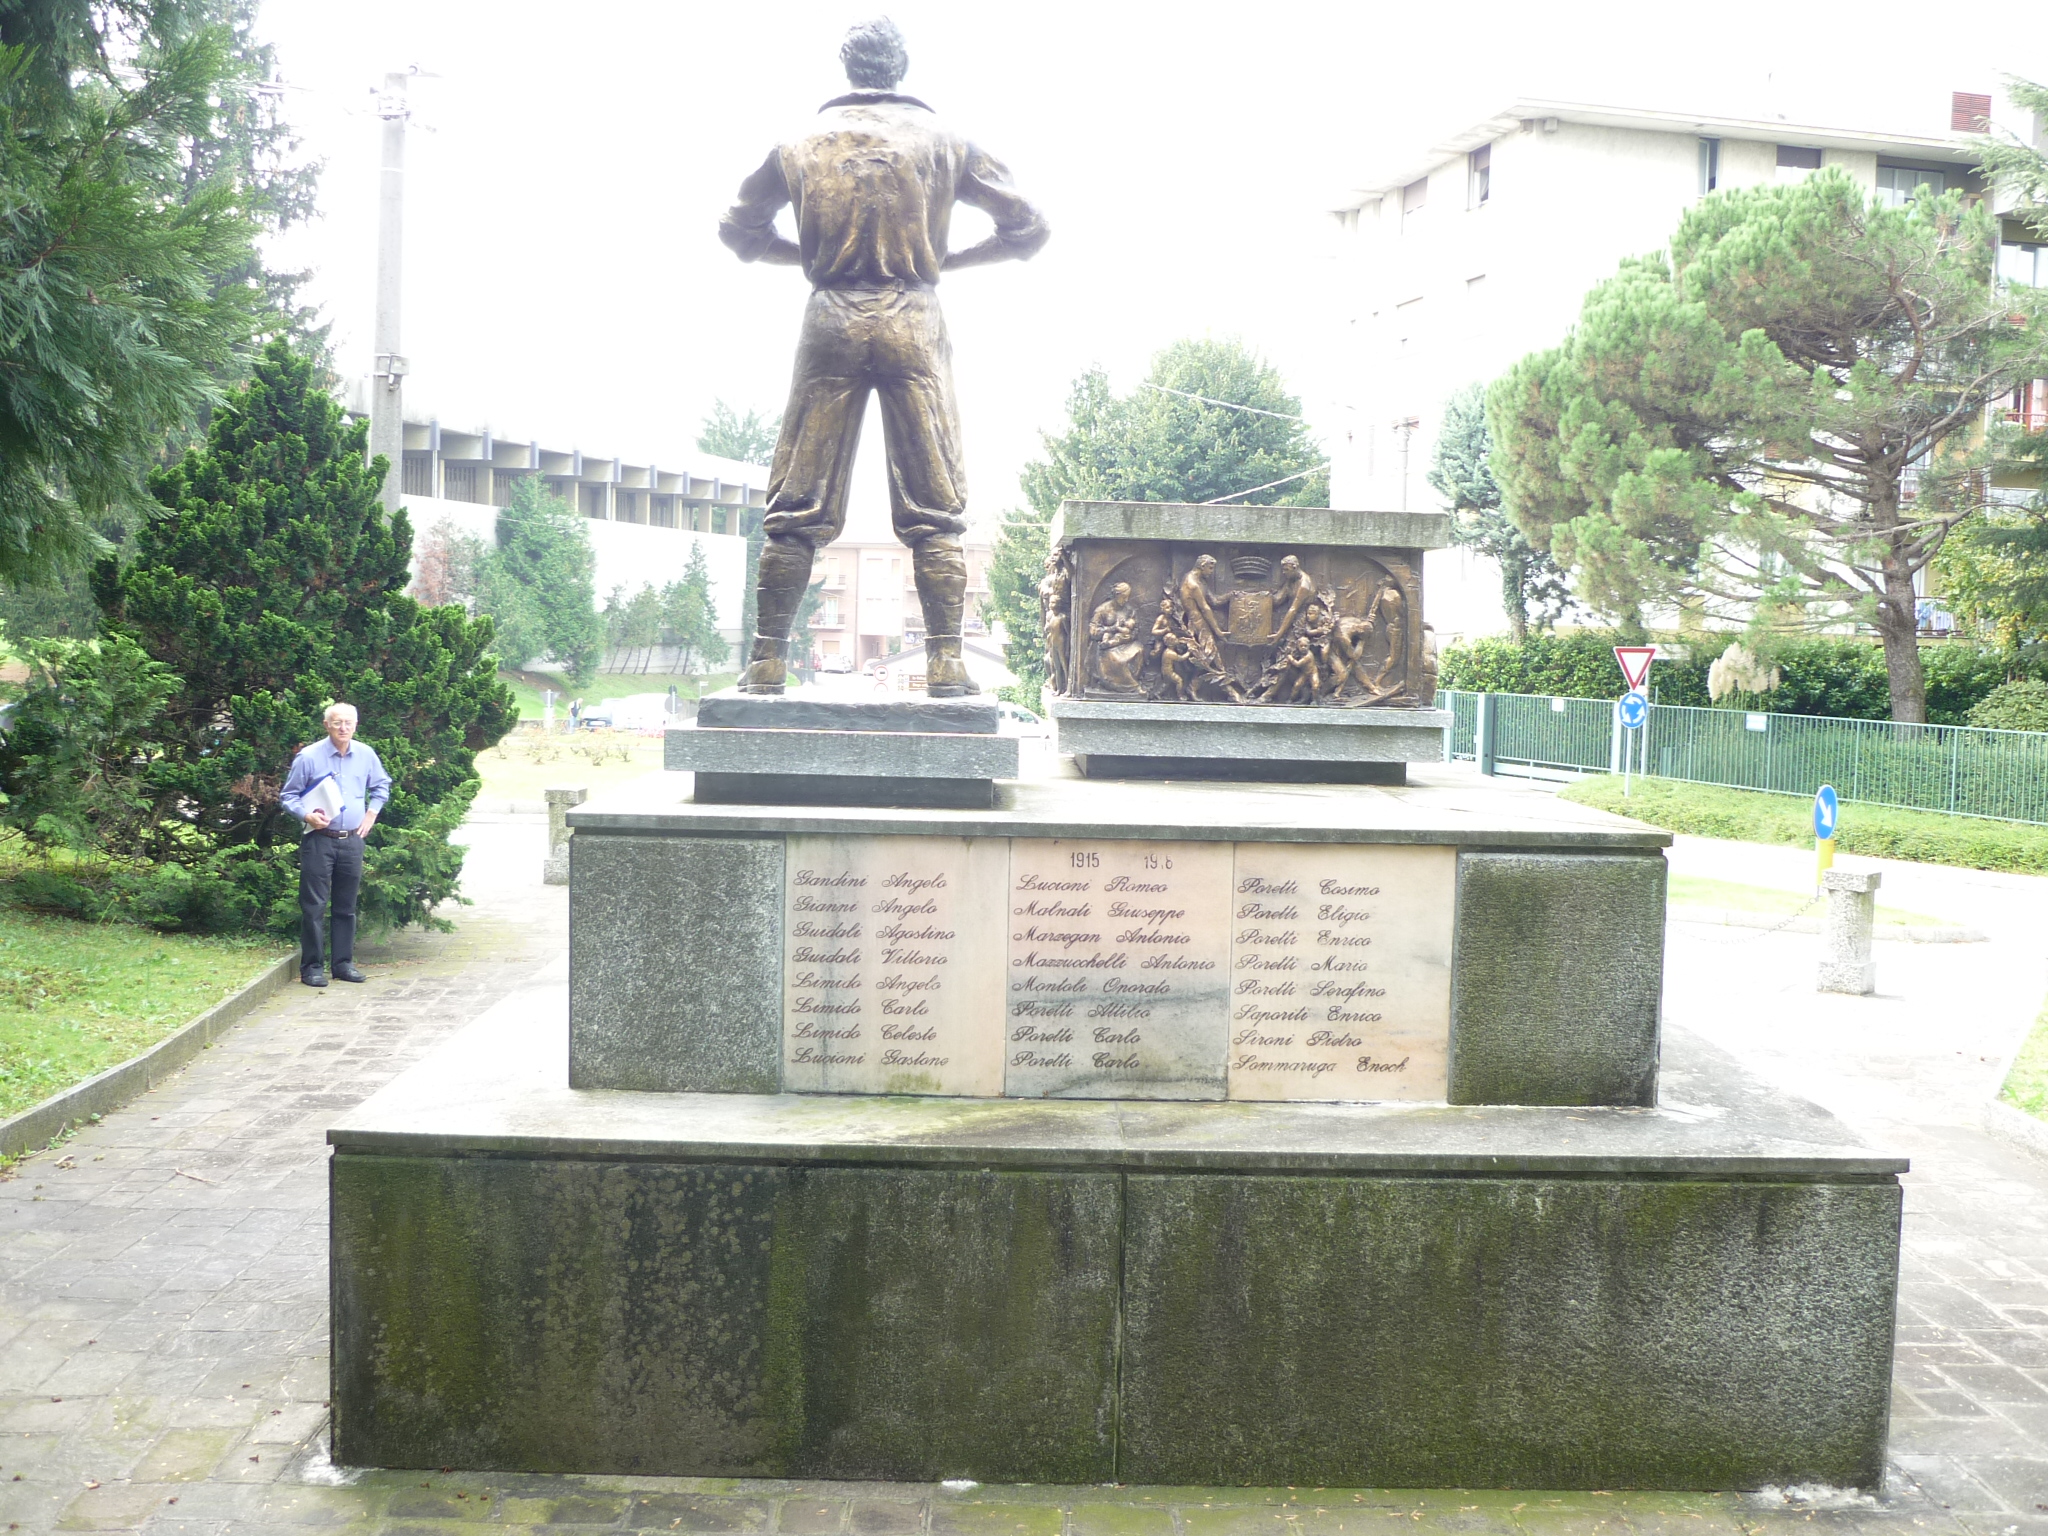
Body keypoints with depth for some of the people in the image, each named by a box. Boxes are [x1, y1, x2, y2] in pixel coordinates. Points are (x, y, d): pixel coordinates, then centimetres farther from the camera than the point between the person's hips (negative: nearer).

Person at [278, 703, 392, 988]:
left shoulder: (366, 755, 4)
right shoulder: (308, 757, -7)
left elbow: (382, 785, 22)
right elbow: (288, 796, 0)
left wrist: (371, 813, 10)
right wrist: (307, 815, -16)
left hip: (352, 841, 4)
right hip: (319, 840, -4)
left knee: (347, 906, 10)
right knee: (314, 905, -4)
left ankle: (344, 963, 19)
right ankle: (312, 966, 2)